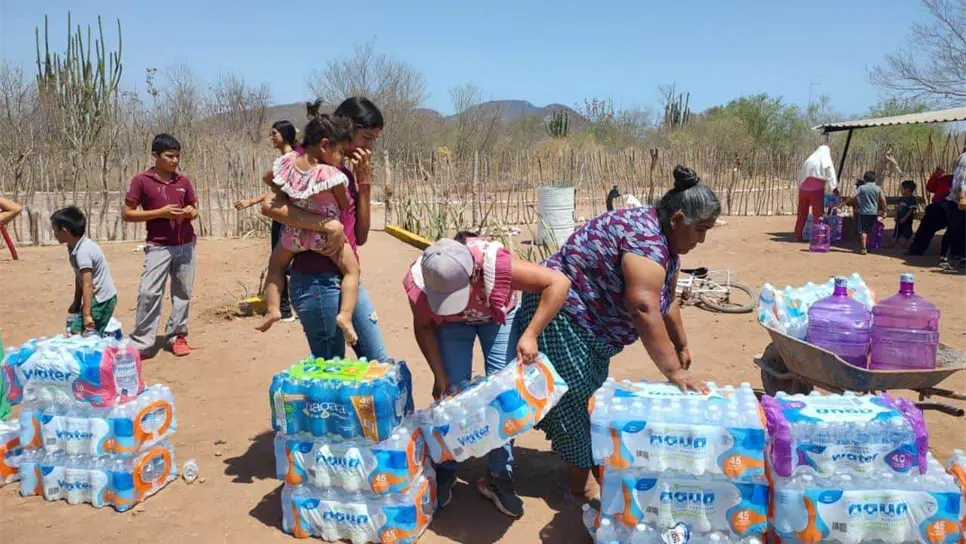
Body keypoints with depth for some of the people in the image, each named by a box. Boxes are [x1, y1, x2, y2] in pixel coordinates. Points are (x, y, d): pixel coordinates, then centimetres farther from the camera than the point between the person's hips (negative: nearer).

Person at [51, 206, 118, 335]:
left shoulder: (83, 251, -22)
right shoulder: (75, 247, 8)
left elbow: (88, 285, -25)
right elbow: (79, 278, 16)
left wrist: (86, 314, -26)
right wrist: (76, 303, 23)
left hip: (101, 300, -10)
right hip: (99, 298, 10)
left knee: (77, 333, -13)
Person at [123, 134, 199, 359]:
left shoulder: (184, 181, 8)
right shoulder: (141, 181, -4)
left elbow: (194, 209, 19)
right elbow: (128, 214, -5)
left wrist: (191, 212, -6)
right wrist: (160, 212, -15)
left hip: (186, 245, 4)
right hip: (158, 246, -4)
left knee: (183, 292, 7)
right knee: (149, 293, -10)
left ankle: (177, 336, 18)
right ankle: (141, 344, -4)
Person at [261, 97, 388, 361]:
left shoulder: (346, 170, 13)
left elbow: (360, 236, 8)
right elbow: (269, 206, -25)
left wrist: (364, 181, 1)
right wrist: (329, 225, -29)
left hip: (348, 279, 9)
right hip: (319, 282, -8)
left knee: (379, 365, 13)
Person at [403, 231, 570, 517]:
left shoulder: (496, 264, -44)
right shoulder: (419, 282, -36)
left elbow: (559, 283, -38)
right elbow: (424, 327, -15)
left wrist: (530, 335, -41)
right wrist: (440, 375, -18)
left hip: (497, 317, -1)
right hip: (451, 323, 1)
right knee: (452, 390, -8)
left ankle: (499, 477, 7)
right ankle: (445, 472, 11)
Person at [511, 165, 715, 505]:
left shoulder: (666, 242, 4)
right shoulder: (645, 237, -28)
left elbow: (666, 301, 14)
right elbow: (644, 309, -36)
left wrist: (681, 347, 17)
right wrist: (673, 372, -33)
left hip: (589, 322, 10)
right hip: (559, 315, -10)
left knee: (594, 395, 18)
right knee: (576, 399, -3)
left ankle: (596, 465, 33)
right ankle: (581, 483, 11)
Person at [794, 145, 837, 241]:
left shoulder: (808, 161, 12)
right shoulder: (826, 163, 0)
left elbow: (800, 176, 12)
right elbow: (831, 179, -4)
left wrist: (799, 189, 14)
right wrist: (835, 190, 2)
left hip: (803, 189, 4)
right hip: (816, 190, -4)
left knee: (802, 213, 11)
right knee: (817, 214, 2)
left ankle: (798, 236, 14)